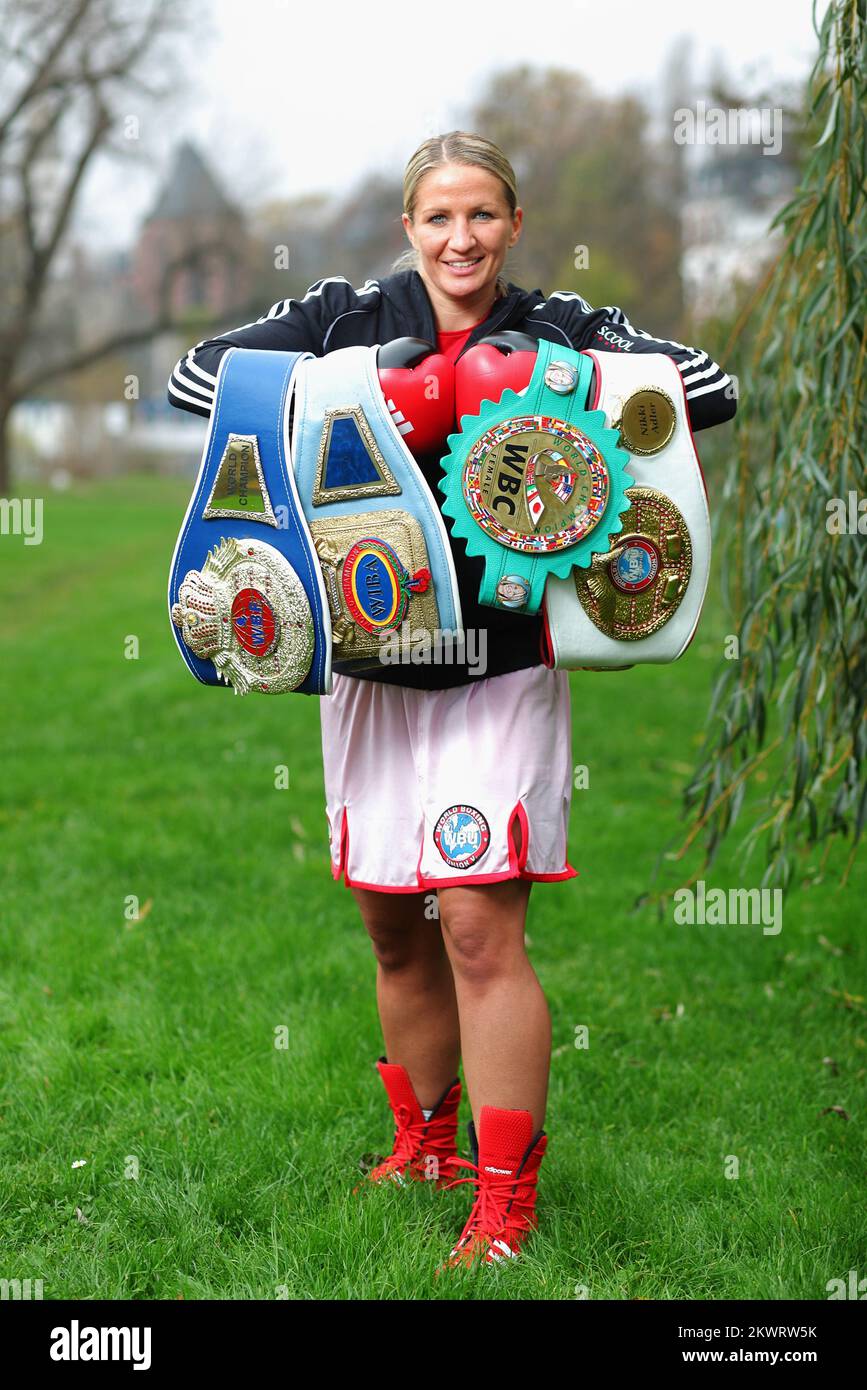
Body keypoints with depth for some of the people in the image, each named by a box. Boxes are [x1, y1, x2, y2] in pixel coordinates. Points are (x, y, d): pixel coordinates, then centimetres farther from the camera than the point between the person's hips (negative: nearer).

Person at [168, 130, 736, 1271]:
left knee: (481, 931, -10)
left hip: (501, 674, -3)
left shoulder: (556, 331, -1)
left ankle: (506, 1197, 2)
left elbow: (714, 391, -4)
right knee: (395, 931, 14)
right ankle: (424, 1144, 34)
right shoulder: (349, 317, 2)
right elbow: (197, 373, -1)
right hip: (369, 669, 3)